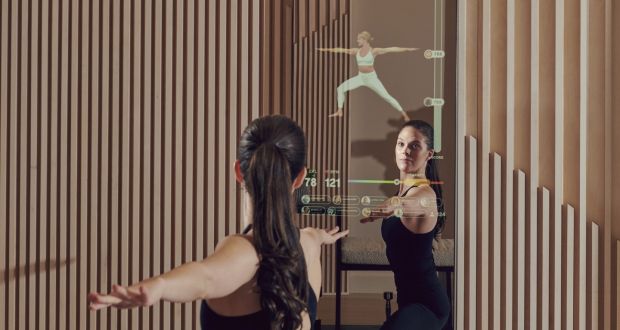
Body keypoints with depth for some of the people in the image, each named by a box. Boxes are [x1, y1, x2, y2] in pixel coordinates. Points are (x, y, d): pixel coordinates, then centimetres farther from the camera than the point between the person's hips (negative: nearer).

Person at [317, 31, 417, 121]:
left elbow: (391, 49, -16)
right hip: (360, 77, 5)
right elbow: (341, 50, 6)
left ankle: (403, 113, 4)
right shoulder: (356, 51, 1)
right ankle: (339, 111, 7)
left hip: (371, 77, -5)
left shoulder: (374, 51, -11)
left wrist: (407, 49, -22)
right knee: (340, 88, -5)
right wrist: (325, 49, 10)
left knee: (386, 96, -8)